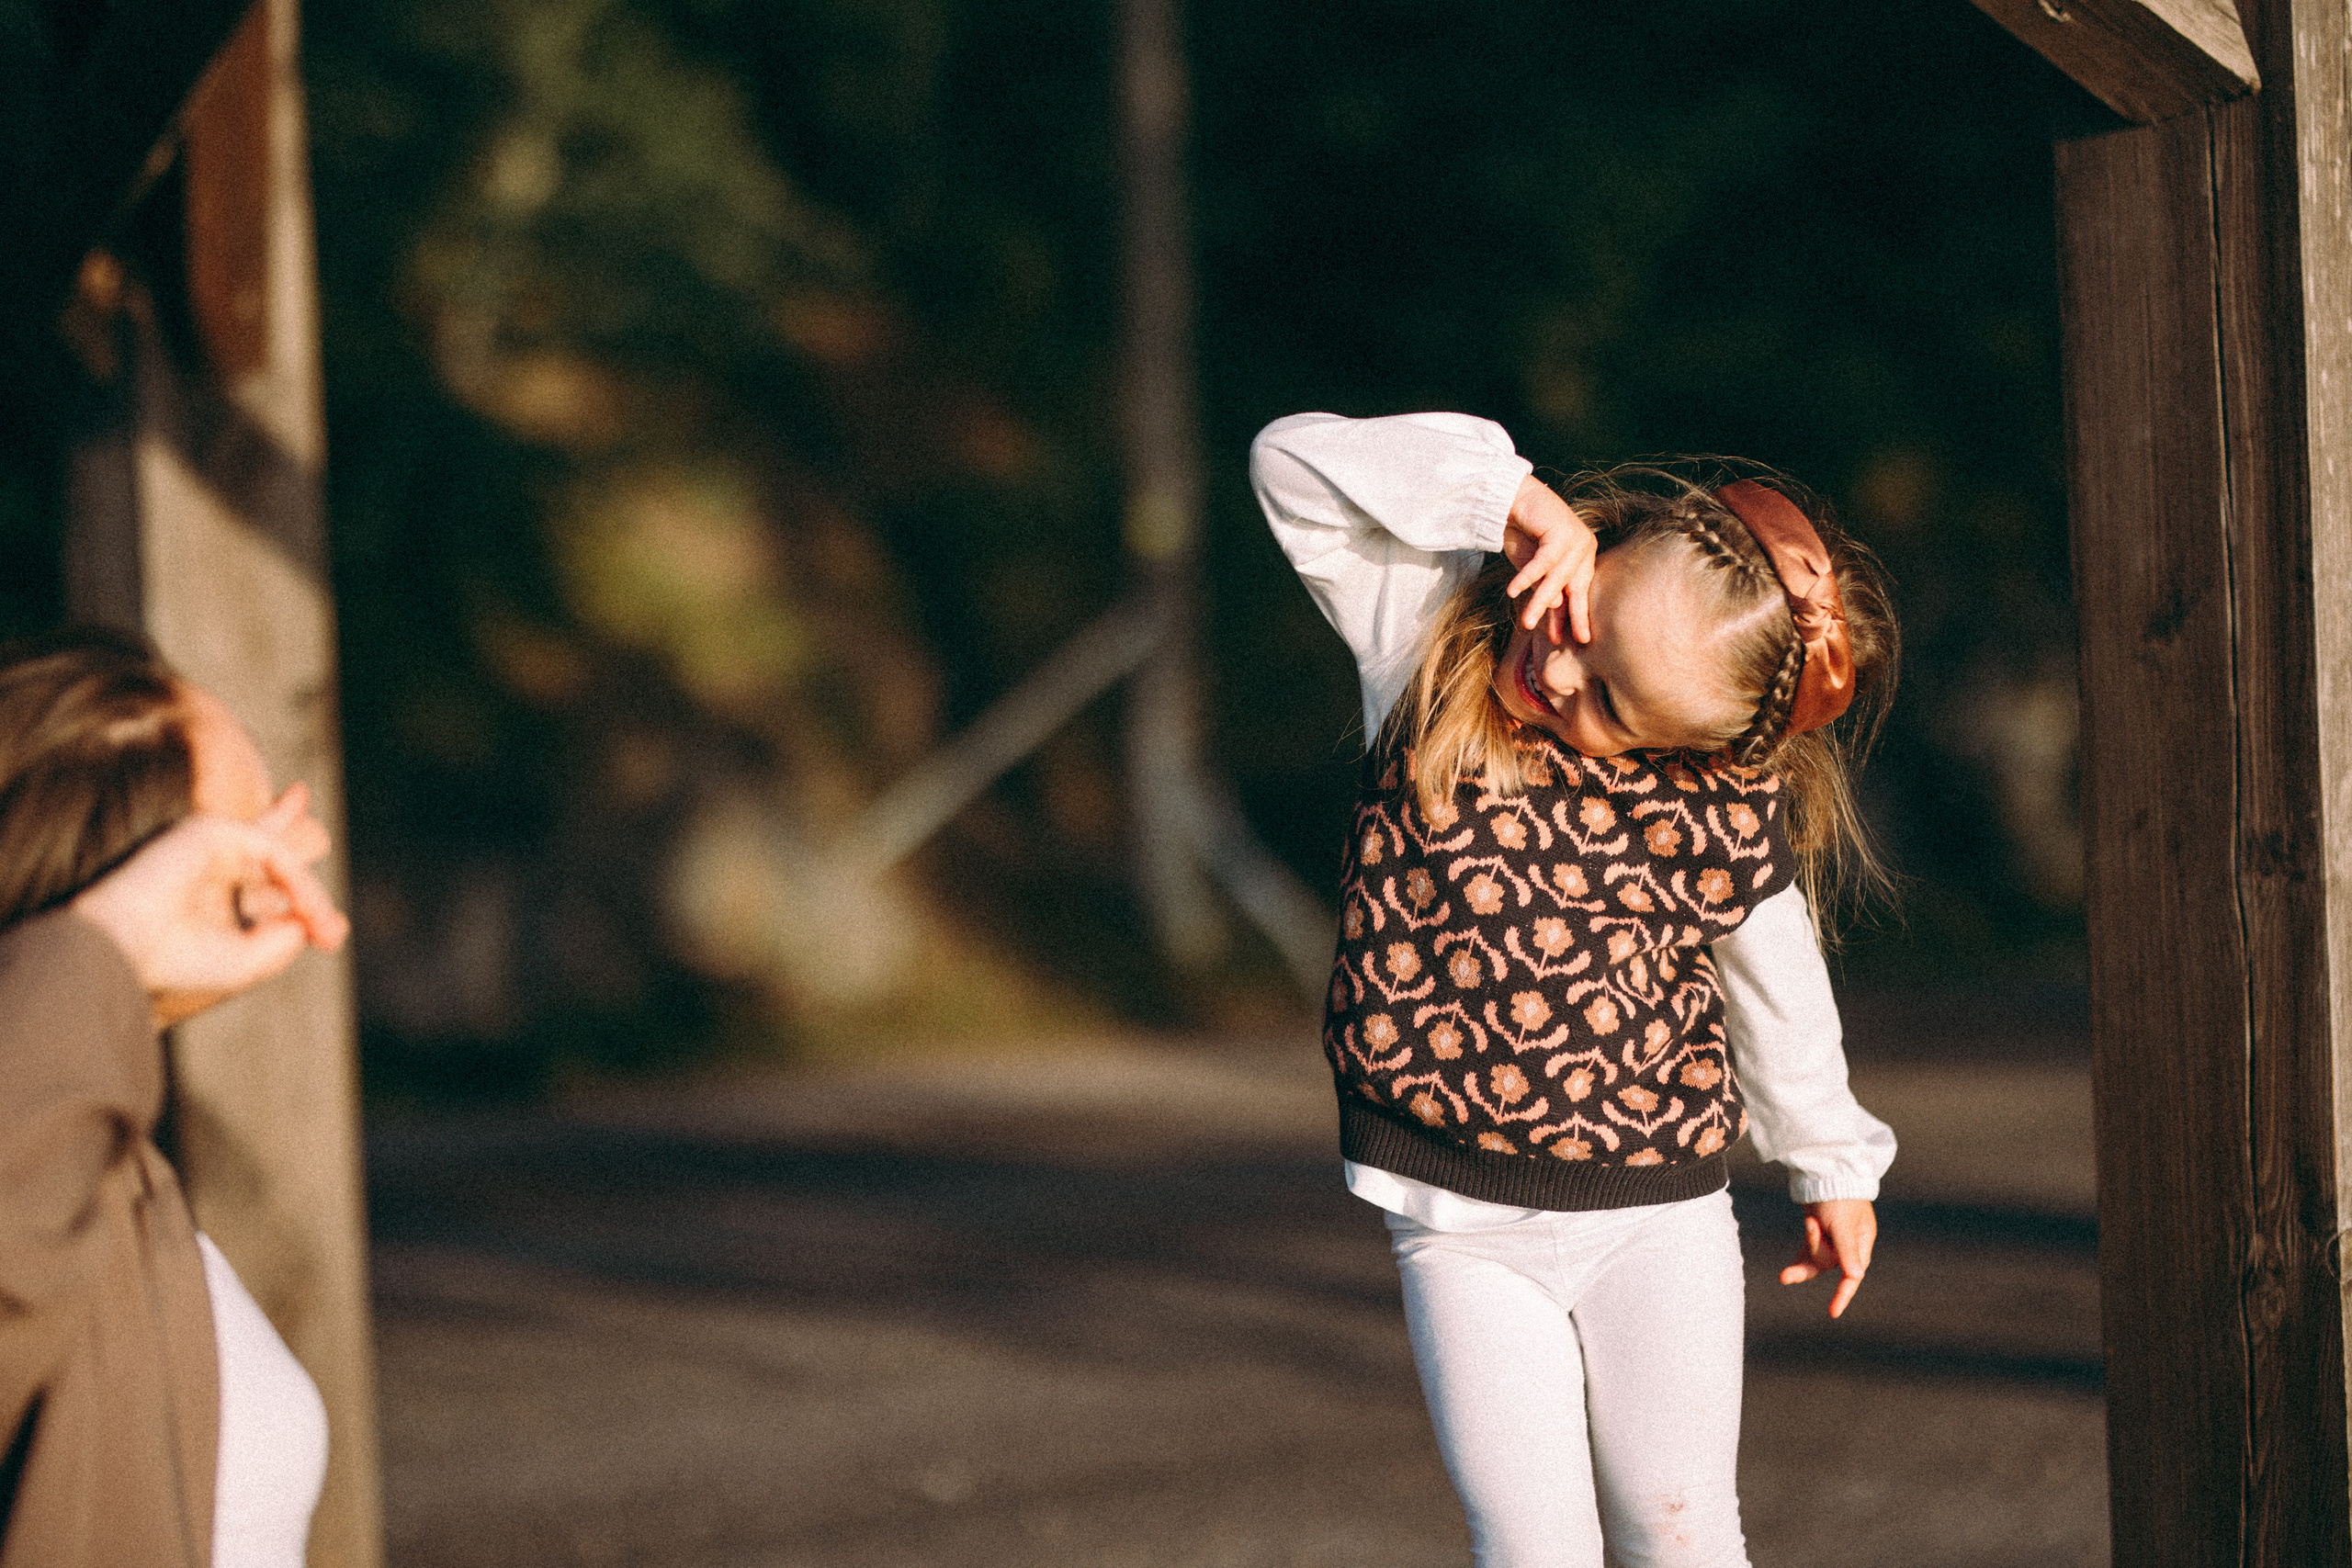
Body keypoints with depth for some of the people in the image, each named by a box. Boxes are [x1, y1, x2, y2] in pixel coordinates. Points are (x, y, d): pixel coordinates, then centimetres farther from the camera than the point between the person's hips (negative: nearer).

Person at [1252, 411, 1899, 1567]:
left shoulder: (1731, 806, -10)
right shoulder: (1435, 635, -9)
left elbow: (1777, 984, 7)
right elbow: (1292, 463, -16)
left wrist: (1833, 1168, 19)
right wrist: (1501, 493, -24)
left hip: (1659, 1214, 0)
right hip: (1459, 1218, 0)